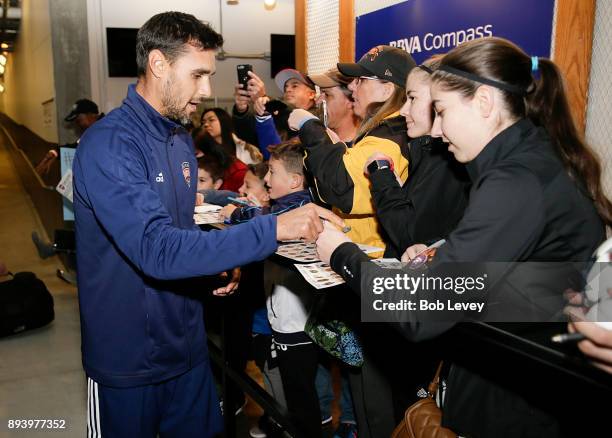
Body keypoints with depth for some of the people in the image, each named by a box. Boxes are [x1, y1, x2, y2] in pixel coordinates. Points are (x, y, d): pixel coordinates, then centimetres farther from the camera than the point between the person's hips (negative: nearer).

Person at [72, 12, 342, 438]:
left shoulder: (181, 138, 6)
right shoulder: (108, 143, -21)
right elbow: (158, 250, -31)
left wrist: (218, 265, -3)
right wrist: (273, 228, -31)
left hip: (187, 344, 7)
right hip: (129, 357, -7)